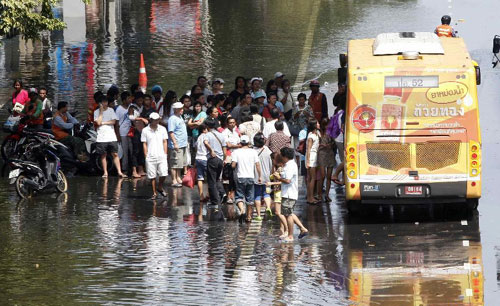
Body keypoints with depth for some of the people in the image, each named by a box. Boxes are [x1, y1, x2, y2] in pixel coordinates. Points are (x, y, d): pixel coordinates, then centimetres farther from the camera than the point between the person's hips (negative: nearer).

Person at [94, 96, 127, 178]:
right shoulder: (97, 112, 4)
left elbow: (113, 121, 1)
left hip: (111, 137, 1)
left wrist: (103, 123, -5)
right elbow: (98, 122, -9)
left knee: (115, 154, -3)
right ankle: (105, 172, 11)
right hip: (101, 137, -1)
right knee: (103, 155, 3)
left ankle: (119, 172, -4)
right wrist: (101, 111, -6)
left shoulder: (111, 110, 9)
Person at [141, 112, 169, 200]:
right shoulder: (145, 130, 2)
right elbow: (144, 144, 4)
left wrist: (165, 154, 5)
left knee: (163, 173, -7)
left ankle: (160, 187, 20)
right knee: (152, 176, 0)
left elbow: (165, 142, 11)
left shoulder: (162, 129, 8)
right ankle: (154, 193, 10)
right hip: (150, 157, -1)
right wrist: (146, 156, -2)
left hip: (161, 156, 1)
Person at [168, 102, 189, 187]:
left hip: (183, 145, 9)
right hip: (176, 145, -9)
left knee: (180, 164, 15)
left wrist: (185, 141, 23)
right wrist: (175, 143, -24)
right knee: (175, 164, -6)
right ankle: (174, 181, -4)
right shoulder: (172, 119, -14)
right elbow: (171, 132, -19)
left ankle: (178, 178, 24)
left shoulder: (180, 117, 14)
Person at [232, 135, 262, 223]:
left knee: (239, 196, 1)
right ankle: (249, 216, 16)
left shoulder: (236, 152, -3)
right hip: (250, 178, 2)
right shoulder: (253, 152, 1)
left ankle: (242, 210, -25)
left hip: (240, 177, -2)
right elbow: (257, 165, -1)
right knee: (250, 198, 11)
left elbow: (233, 165, -9)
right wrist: (260, 176, 7)